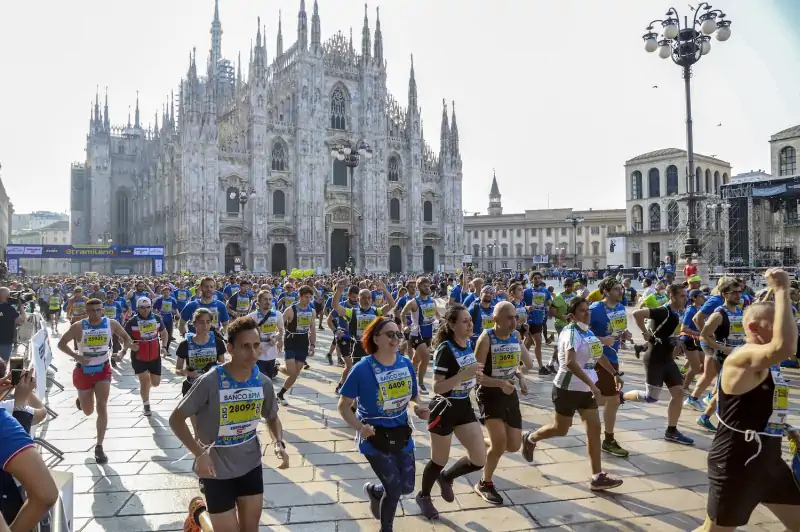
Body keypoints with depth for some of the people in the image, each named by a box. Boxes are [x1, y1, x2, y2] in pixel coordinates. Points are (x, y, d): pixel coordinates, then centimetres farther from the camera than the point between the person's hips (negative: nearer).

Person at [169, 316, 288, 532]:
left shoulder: (264, 383, -9)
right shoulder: (209, 382, -23)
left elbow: (272, 418, 9)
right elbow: (176, 419, -13)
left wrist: (279, 444, -10)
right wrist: (199, 453, -24)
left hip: (251, 466, 4)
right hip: (217, 471, -4)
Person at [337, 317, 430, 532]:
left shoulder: (406, 364, -5)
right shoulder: (362, 369, -20)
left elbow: (414, 397, 9)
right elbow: (343, 405, -13)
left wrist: (419, 408, -13)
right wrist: (360, 427, -27)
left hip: (402, 435, 5)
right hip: (375, 438, -5)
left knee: (407, 487, 12)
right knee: (395, 489, 0)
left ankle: (373, 490, 46)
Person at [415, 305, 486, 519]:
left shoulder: (469, 345, 1)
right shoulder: (445, 349, -22)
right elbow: (437, 387, -26)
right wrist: (464, 374, -33)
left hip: (464, 406, 7)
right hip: (444, 409, -7)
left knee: (479, 459, 4)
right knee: (439, 461, 10)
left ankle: (446, 477, 31)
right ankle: (423, 496, 38)